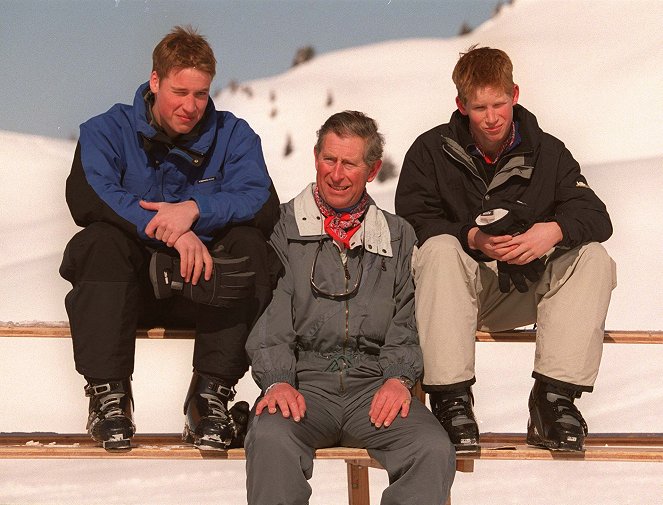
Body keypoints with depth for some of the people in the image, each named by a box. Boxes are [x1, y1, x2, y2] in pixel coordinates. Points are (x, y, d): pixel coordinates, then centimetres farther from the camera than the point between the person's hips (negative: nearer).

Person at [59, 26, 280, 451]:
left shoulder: (234, 136, 6)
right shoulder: (108, 131, 1)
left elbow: (265, 206, -11)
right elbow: (85, 196, -20)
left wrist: (195, 209, -30)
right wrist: (172, 232, -32)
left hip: (206, 284, 1)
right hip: (125, 288, -1)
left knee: (250, 244, -26)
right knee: (100, 240, -30)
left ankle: (212, 395, -27)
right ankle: (108, 395, -30)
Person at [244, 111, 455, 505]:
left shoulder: (398, 236, 20)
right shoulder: (284, 228, 12)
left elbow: (406, 320, 13)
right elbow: (269, 316, 2)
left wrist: (399, 377, -7)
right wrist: (277, 381, -15)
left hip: (375, 381, 2)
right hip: (303, 380, -2)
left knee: (435, 449, -27)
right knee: (270, 438, -36)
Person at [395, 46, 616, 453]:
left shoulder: (548, 153, 4)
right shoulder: (431, 151, -1)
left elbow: (597, 217, -5)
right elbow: (412, 224, -13)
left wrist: (555, 230, -28)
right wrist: (471, 238, -29)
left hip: (520, 293, 2)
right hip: (459, 285, -2)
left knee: (593, 259, -22)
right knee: (440, 249, -35)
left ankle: (554, 396, -29)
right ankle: (451, 399, -37)